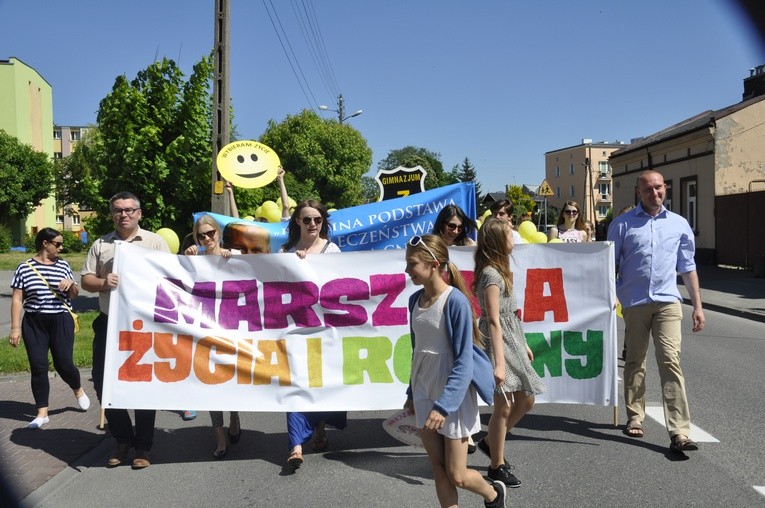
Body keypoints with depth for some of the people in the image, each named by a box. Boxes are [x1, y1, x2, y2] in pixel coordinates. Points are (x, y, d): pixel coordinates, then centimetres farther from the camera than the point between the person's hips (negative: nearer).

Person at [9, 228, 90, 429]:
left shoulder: (63, 265, 5)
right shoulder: (25, 268, -1)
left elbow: (74, 295, 13)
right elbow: (17, 299, 0)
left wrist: (71, 284, -10)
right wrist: (15, 328, -4)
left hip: (61, 321, 1)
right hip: (34, 323, -1)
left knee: (64, 364, -2)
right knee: (38, 367, 0)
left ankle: (78, 390, 30)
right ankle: (42, 413, 9)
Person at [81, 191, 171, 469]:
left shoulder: (155, 242, 2)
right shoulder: (100, 245, 10)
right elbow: (86, 280, 7)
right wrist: (103, 283, -14)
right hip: (109, 324, 3)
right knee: (104, 383, 7)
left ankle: (142, 446, 19)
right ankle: (122, 438, 28)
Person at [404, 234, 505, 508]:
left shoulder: (456, 301, -19)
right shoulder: (415, 300, 1)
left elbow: (464, 362, -19)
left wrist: (444, 405, -24)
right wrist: (412, 392, 17)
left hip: (452, 396, -6)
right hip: (423, 394, 6)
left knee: (456, 475, 5)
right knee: (439, 470, 10)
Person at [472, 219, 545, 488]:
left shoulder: (499, 271, 13)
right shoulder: (491, 275, -17)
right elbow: (494, 321, -22)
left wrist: (523, 345, 21)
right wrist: (499, 363, -24)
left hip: (512, 341, 10)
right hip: (499, 343, -10)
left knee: (526, 399, 15)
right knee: (504, 406, -2)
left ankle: (490, 442, 29)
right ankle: (497, 466, 12)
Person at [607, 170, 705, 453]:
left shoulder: (679, 224, 11)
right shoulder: (622, 224, 5)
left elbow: (688, 267, 15)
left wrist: (697, 306, 11)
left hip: (667, 302, 0)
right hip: (634, 302, 0)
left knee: (671, 362, -9)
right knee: (635, 362, 11)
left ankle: (679, 433, -11)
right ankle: (635, 417, 27)